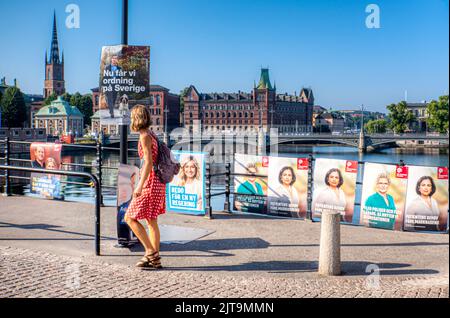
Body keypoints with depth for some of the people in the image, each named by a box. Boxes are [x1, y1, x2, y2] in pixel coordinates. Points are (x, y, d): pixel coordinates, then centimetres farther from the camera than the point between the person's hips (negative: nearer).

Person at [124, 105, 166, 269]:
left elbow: (149, 162, -21)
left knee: (130, 218, -2)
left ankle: (151, 252, -3)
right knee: (151, 221, 11)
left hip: (150, 182, -9)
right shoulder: (151, 135, 15)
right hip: (157, 182, 9)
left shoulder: (145, 136, -12)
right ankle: (155, 259, 14)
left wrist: (140, 185, -24)